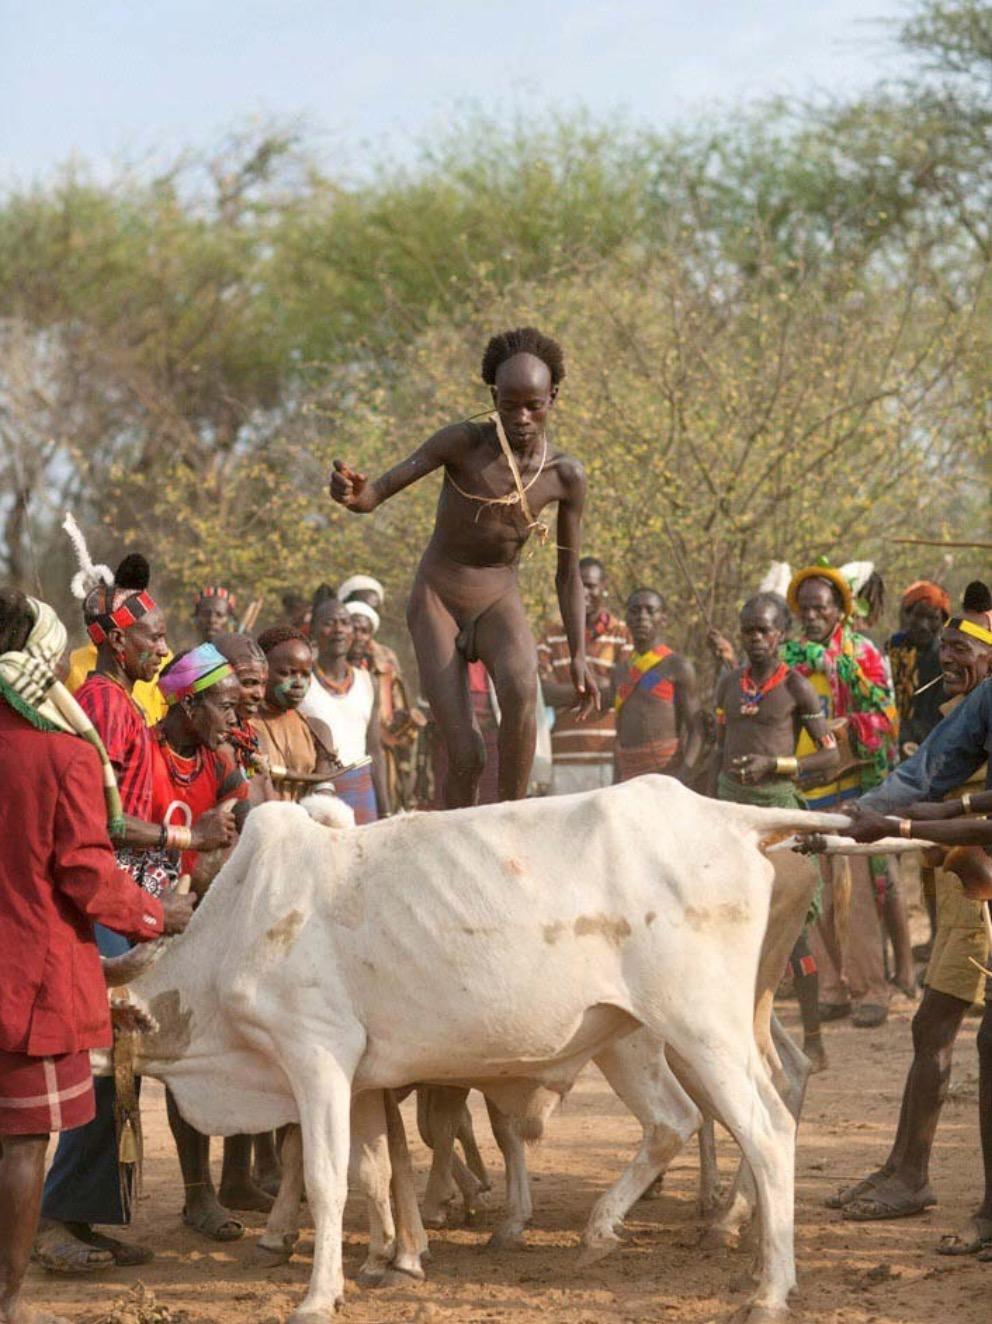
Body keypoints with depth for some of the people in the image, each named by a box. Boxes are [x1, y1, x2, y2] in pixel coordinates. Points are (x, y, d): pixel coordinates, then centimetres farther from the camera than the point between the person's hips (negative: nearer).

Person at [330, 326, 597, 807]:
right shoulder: (462, 442, -16)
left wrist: (578, 654, -5)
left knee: (520, 688, -33)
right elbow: (376, 493, -20)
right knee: (465, 756, -13)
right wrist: (351, 493, -44)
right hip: (437, 602, -1)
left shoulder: (565, 476, -7)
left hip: (500, 603, 1)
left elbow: (568, 574, 3)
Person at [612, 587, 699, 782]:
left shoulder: (678, 667, 1)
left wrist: (682, 776, -19)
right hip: (630, 777, 5)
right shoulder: (620, 671, 18)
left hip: (667, 768, -5)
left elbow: (696, 731, -4)